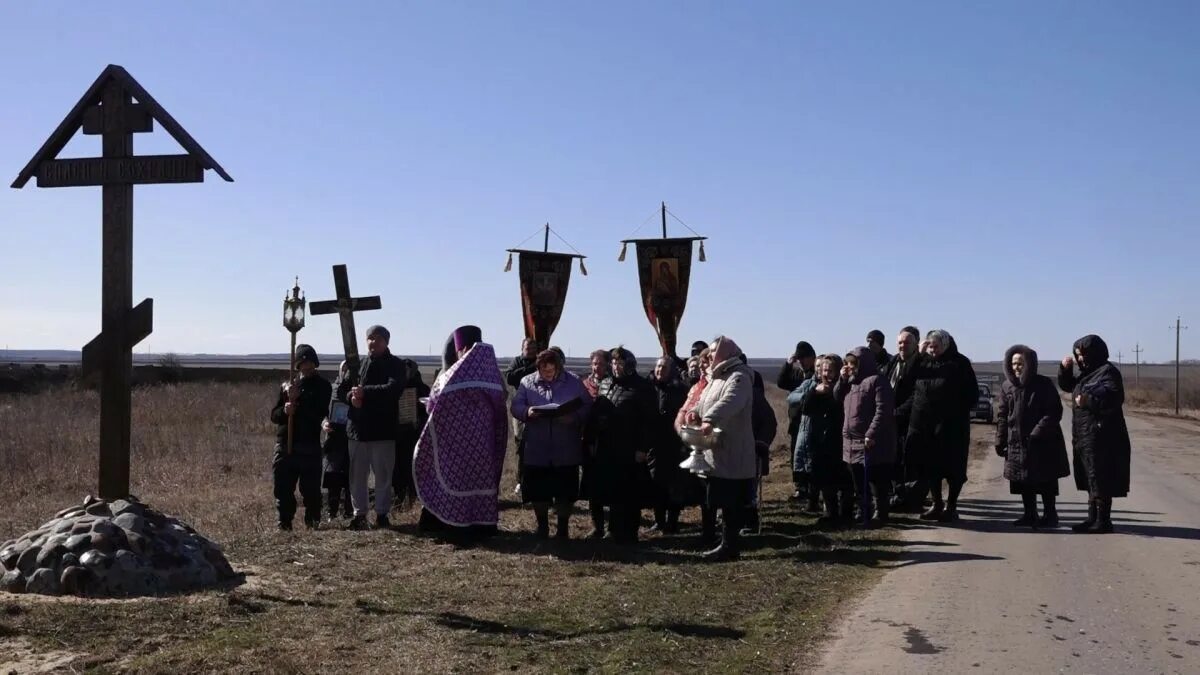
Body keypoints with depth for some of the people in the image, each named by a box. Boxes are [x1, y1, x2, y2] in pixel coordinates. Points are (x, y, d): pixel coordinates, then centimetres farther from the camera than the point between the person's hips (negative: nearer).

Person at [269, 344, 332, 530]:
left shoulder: (322, 386, 4)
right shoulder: (286, 386, 15)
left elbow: (319, 412, -10)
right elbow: (274, 415, 12)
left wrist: (298, 399, -17)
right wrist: (284, 411, -10)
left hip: (309, 446, -4)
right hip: (284, 444, 4)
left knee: (310, 488, -3)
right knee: (282, 487, 3)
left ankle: (313, 522, 9)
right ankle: (284, 522, 12)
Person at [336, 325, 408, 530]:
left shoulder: (395, 365, 1)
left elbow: (394, 389, -17)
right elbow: (341, 390, 13)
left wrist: (365, 392, -23)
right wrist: (350, 396, -10)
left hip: (383, 429, -4)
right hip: (358, 427, 4)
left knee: (383, 475, 1)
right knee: (357, 474, 7)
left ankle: (382, 513, 11)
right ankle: (359, 513, 16)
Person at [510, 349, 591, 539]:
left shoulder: (574, 383, 1)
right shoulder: (527, 382, 4)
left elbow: (588, 407, -1)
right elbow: (515, 407, 1)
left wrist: (573, 417, -20)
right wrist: (527, 412, -20)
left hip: (566, 451, -1)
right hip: (537, 450, 1)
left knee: (566, 491, 5)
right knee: (537, 490, 7)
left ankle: (563, 527, 22)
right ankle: (542, 527, 26)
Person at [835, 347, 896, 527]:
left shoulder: (876, 380, -13)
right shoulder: (851, 381, 16)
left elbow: (882, 410, -20)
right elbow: (837, 397, 18)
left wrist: (871, 434, -25)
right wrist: (842, 379, 4)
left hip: (872, 442, -9)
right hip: (852, 440, 9)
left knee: (876, 481, -2)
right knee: (858, 482, 14)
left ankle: (880, 514, 6)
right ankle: (863, 512, 24)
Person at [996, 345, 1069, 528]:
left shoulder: (1043, 384, -8)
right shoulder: (1007, 386, 5)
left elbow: (1054, 412, -12)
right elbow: (1002, 416, 9)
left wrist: (1037, 433, -21)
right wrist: (1000, 441, 4)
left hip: (1044, 442, -5)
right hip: (1017, 442, 5)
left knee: (1046, 481, 2)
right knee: (1023, 480, 10)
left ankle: (1049, 514, 13)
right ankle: (1030, 514, 22)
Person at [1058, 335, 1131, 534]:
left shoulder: (1107, 371, -11)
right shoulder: (1087, 374, 18)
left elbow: (1113, 397, -24)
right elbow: (1068, 386, 28)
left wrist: (1086, 399, -21)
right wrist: (1065, 369, 11)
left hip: (1100, 437, -10)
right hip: (1085, 437, 10)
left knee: (1100, 480, -7)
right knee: (1091, 480, 14)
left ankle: (1103, 521, -3)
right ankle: (1093, 518, 20)